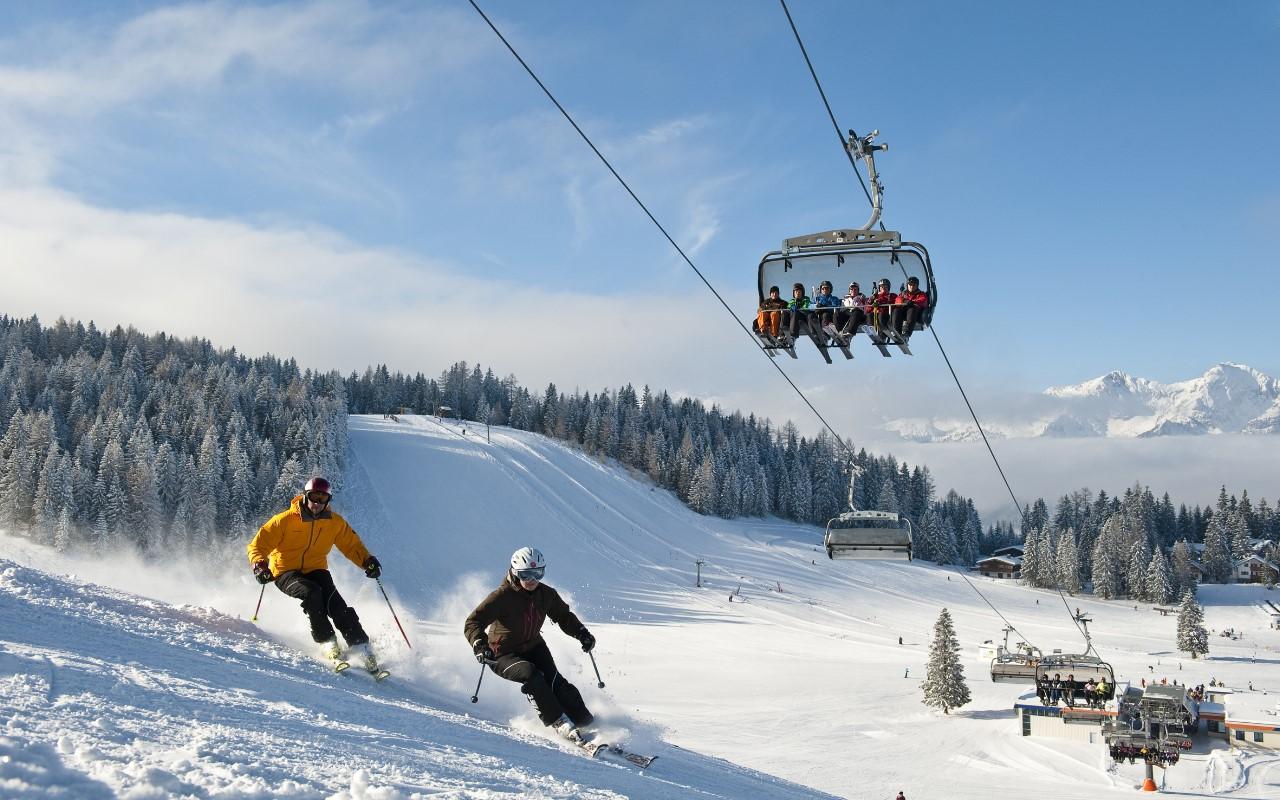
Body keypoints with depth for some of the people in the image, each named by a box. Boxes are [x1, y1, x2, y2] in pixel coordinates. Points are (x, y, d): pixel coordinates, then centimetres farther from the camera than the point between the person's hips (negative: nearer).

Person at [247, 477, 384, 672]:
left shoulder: (335, 522, 0)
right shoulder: (285, 520, -10)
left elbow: (352, 545, 10)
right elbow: (258, 545, -9)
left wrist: (368, 561, -10)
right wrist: (260, 566, -29)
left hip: (315, 570, 3)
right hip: (286, 572, -3)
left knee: (336, 604, -22)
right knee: (312, 592, -34)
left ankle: (362, 649, -18)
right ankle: (327, 643, -25)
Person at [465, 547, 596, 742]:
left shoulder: (546, 594, -2)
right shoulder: (502, 597, -19)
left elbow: (564, 616, 16)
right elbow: (473, 623, -22)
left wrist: (582, 633, 0)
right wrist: (480, 646, -40)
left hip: (533, 647, 4)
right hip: (504, 656, -4)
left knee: (553, 681, -20)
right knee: (531, 675, -32)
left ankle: (585, 722, -15)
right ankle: (559, 723, -28)